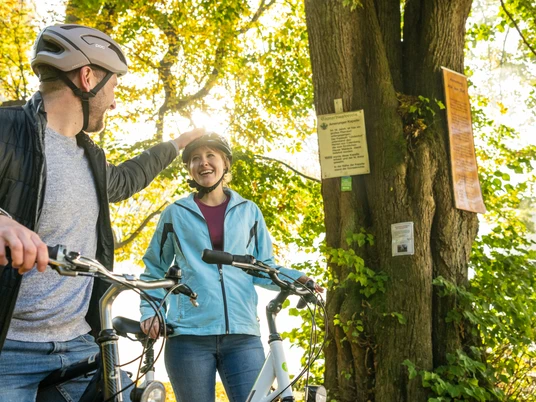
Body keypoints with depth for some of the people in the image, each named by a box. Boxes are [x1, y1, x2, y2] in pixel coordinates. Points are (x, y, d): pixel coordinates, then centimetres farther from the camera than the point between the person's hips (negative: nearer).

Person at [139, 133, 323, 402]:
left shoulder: (248, 211, 13)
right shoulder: (175, 214, 10)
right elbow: (154, 270, 16)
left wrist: (295, 278, -5)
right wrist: (150, 312, 1)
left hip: (242, 335, 1)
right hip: (189, 335, 0)